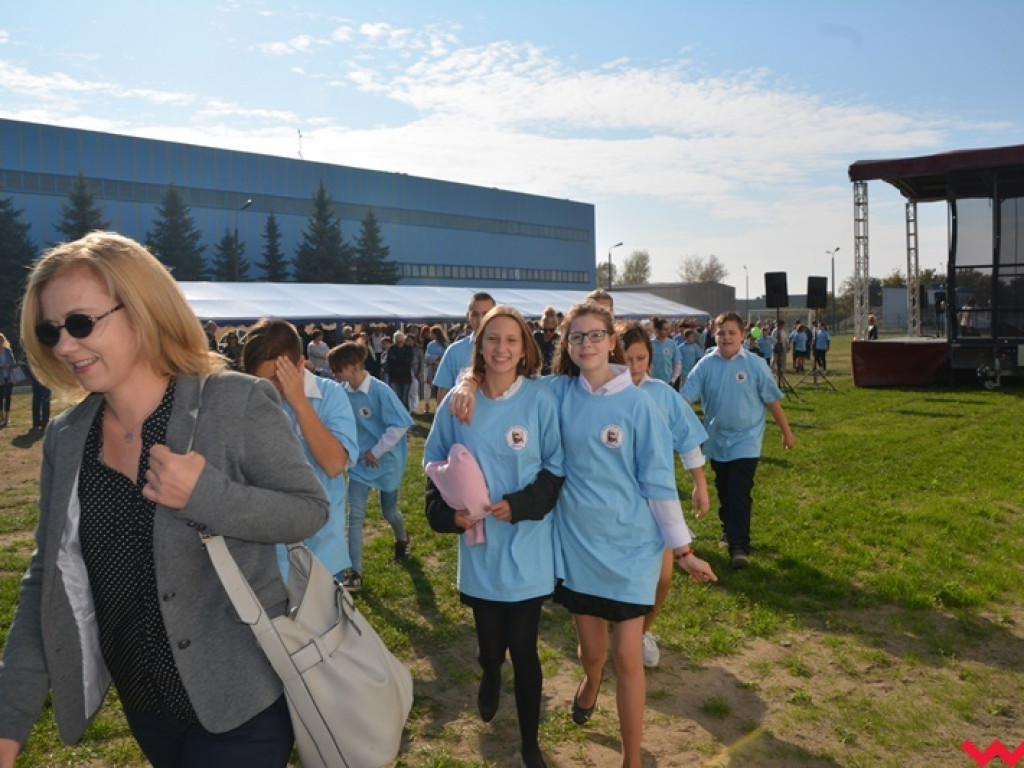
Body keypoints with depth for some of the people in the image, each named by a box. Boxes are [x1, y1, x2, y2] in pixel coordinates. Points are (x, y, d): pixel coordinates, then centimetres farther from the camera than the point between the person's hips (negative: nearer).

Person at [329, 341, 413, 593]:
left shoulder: (380, 390, -23)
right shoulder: (342, 391, -7)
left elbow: (400, 425, -22)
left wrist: (376, 451, -17)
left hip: (386, 461, -4)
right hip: (359, 462, 4)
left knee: (389, 511, 15)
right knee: (355, 516, -3)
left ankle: (403, 540, 50)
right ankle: (356, 573, 5)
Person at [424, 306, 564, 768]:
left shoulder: (540, 400, -9)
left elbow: (557, 468, -3)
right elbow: (437, 465, 7)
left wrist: (520, 504, -17)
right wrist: (448, 513, -9)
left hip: (527, 547, -2)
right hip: (479, 546, 2)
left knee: (523, 648, 5)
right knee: (490, 644, 14)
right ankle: (490, 677, 53)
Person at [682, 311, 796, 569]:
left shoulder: (755, 364, -8)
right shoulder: (706, 365, -4)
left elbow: (772, 400, -1)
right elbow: (686, 398, -9)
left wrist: (786, 432, 5)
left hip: (745, 442, -3)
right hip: (717, 441, 3)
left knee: (739, 494, -10)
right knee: (724, 492, 17)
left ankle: (739, 547, -7)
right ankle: (730, 531, 38)